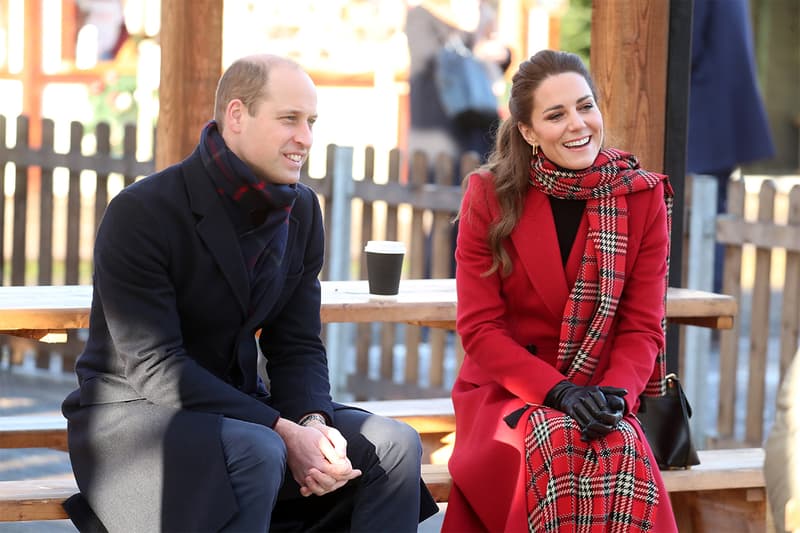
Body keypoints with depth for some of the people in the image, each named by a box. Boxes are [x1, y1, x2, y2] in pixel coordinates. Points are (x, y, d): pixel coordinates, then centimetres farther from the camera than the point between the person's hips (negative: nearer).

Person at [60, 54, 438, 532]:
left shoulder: (301, 210, 5)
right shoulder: (141, 214, -17)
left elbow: (297, 345, 5)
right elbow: (153, 365, -23)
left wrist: (313, 422, -18)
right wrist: (283, 431, -27)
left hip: (234, 404, 7)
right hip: (133, 412, -7)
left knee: (395, 446, -8)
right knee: (257, 453, -36)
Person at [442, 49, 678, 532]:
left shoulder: (643, 196, 1)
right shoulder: (490, 196, -3)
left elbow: (643, 326, 0)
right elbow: (480, 327, -5)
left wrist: (615, 394, -20)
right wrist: (558, 391, -19)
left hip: (601, 396, 1)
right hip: (506, 391, -1)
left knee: (622, 452, -33)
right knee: (558, 445, -34)